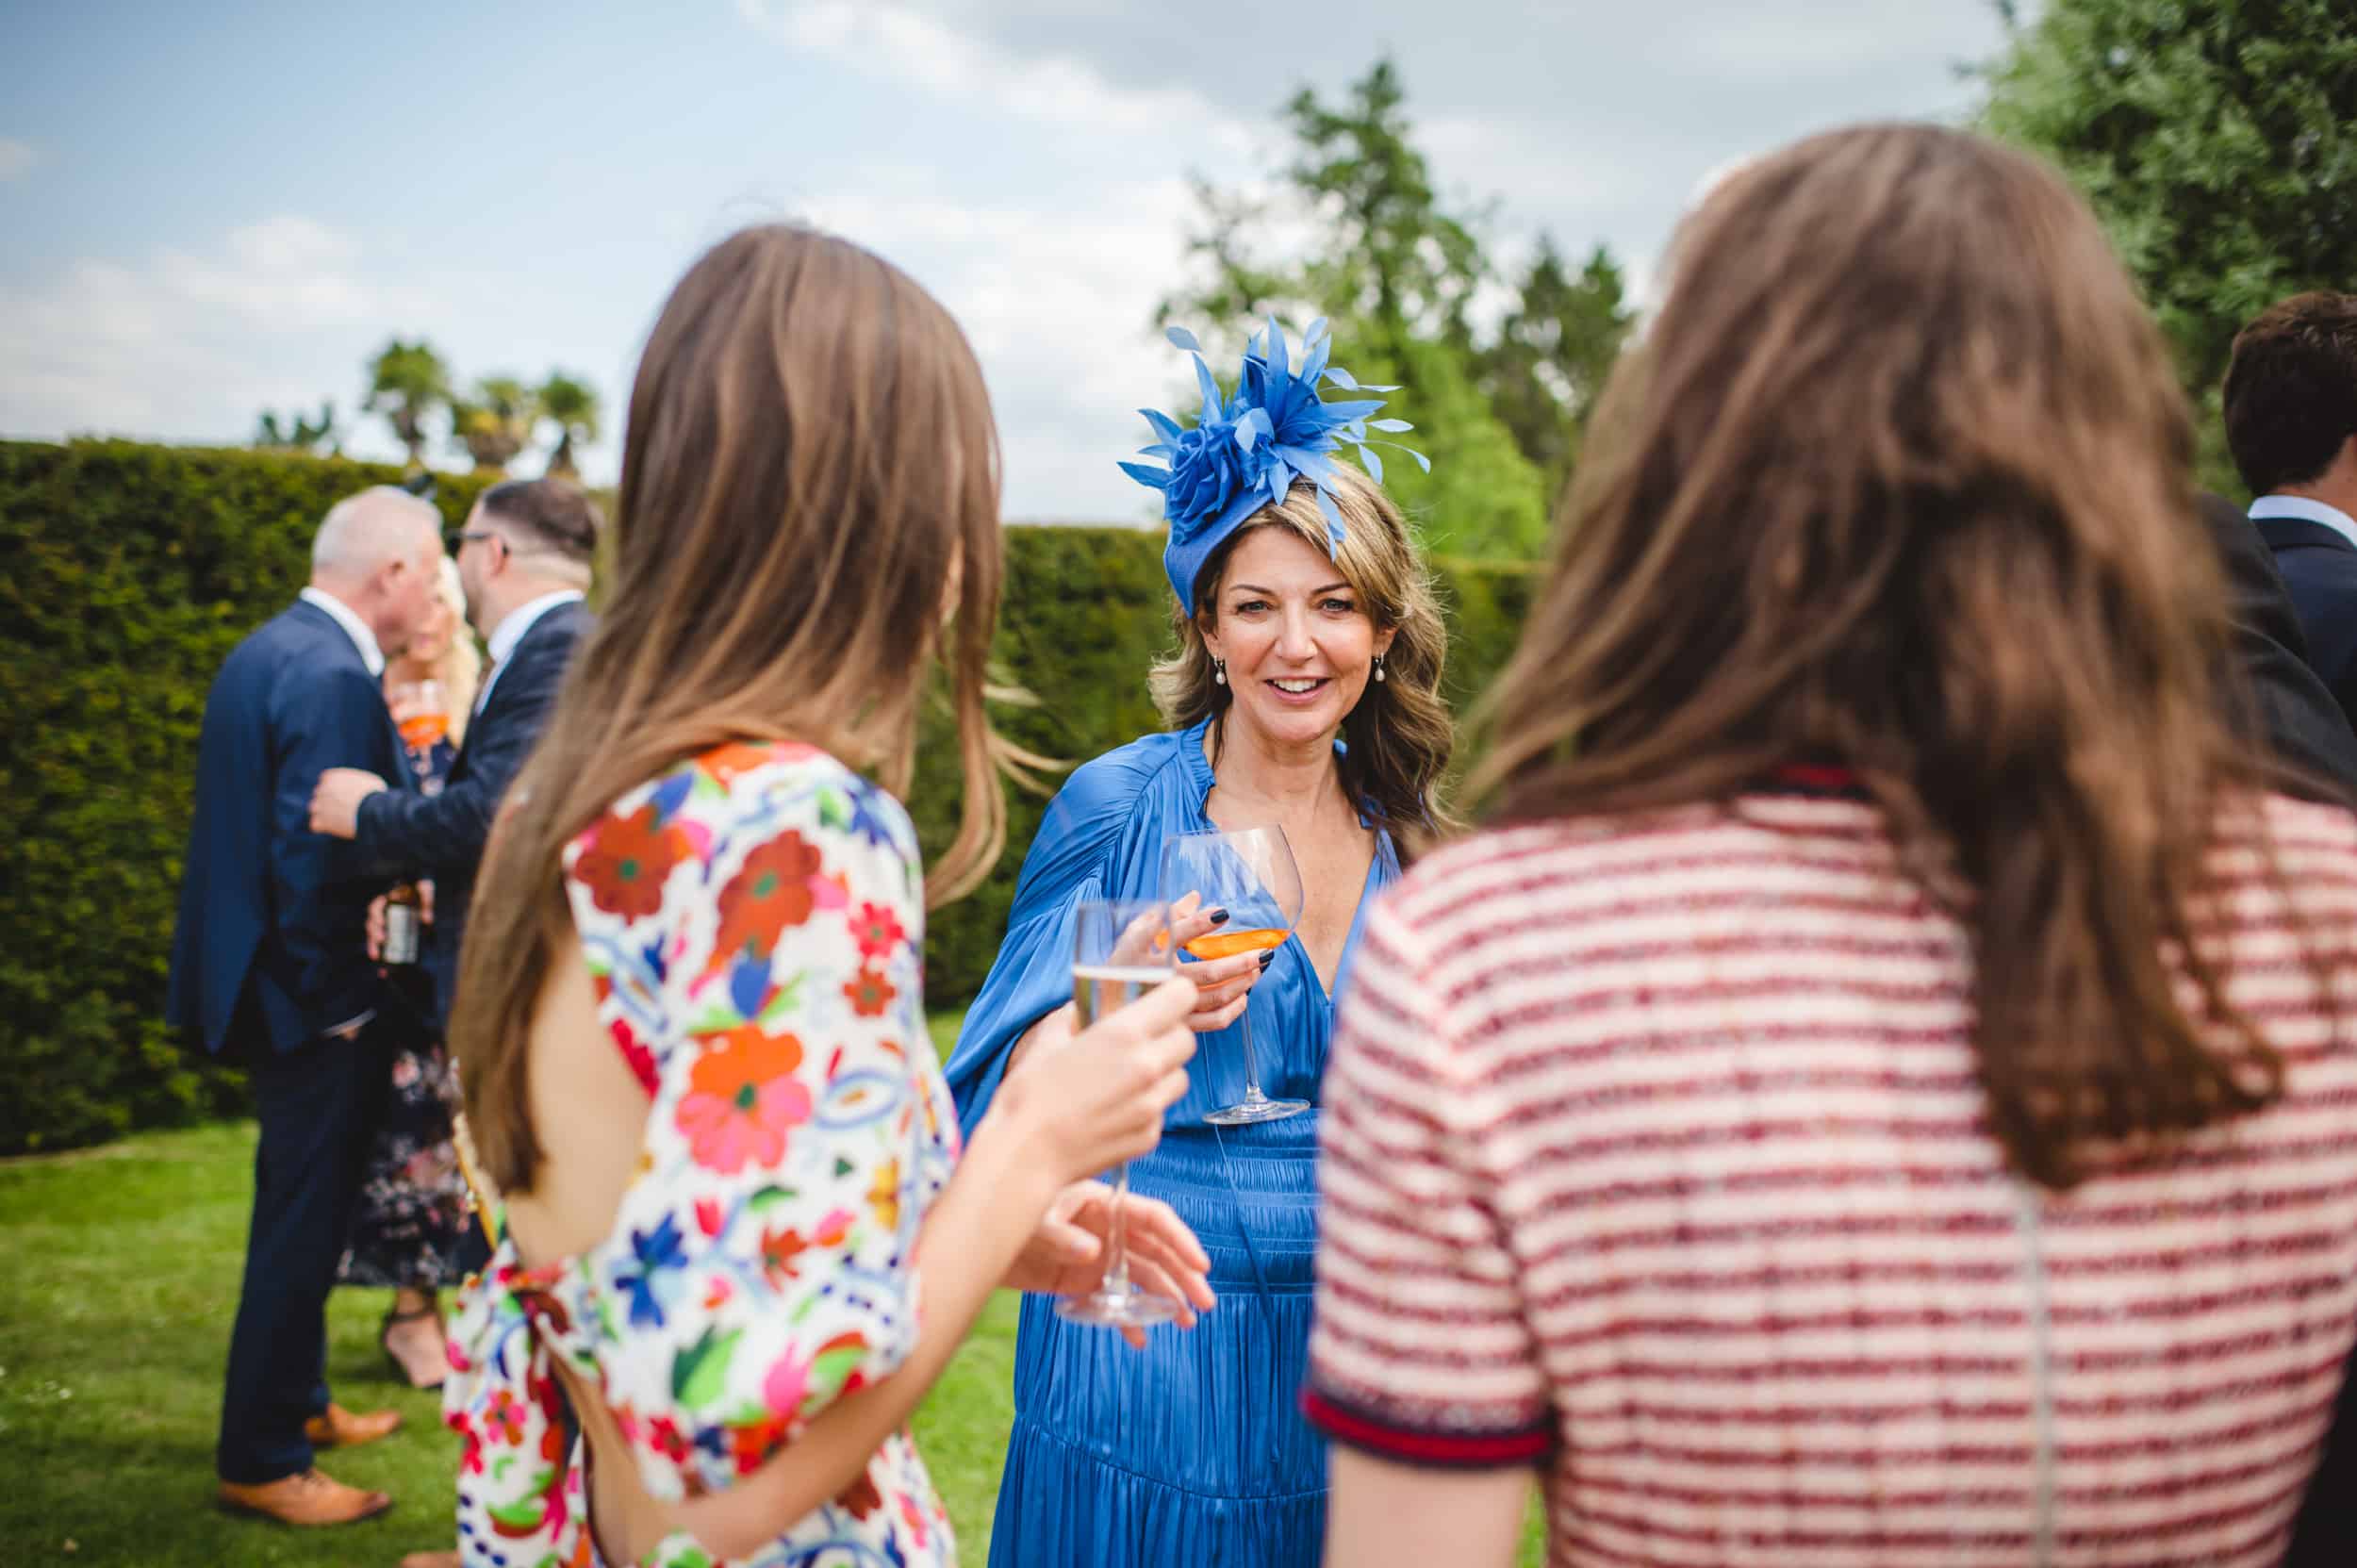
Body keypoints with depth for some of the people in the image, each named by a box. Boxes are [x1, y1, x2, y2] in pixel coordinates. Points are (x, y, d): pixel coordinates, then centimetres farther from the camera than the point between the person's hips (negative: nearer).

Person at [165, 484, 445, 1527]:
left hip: (265, 987, 10)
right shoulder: (334, 676, -22)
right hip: (315, 1005, -10)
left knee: (300, 1214, 22)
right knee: (304, 1225, 1)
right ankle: (261, 1462, 13)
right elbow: (317, 857, -26)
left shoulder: (269, 650, 9)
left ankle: (296, 1403, 37)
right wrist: (334, 999, -17)